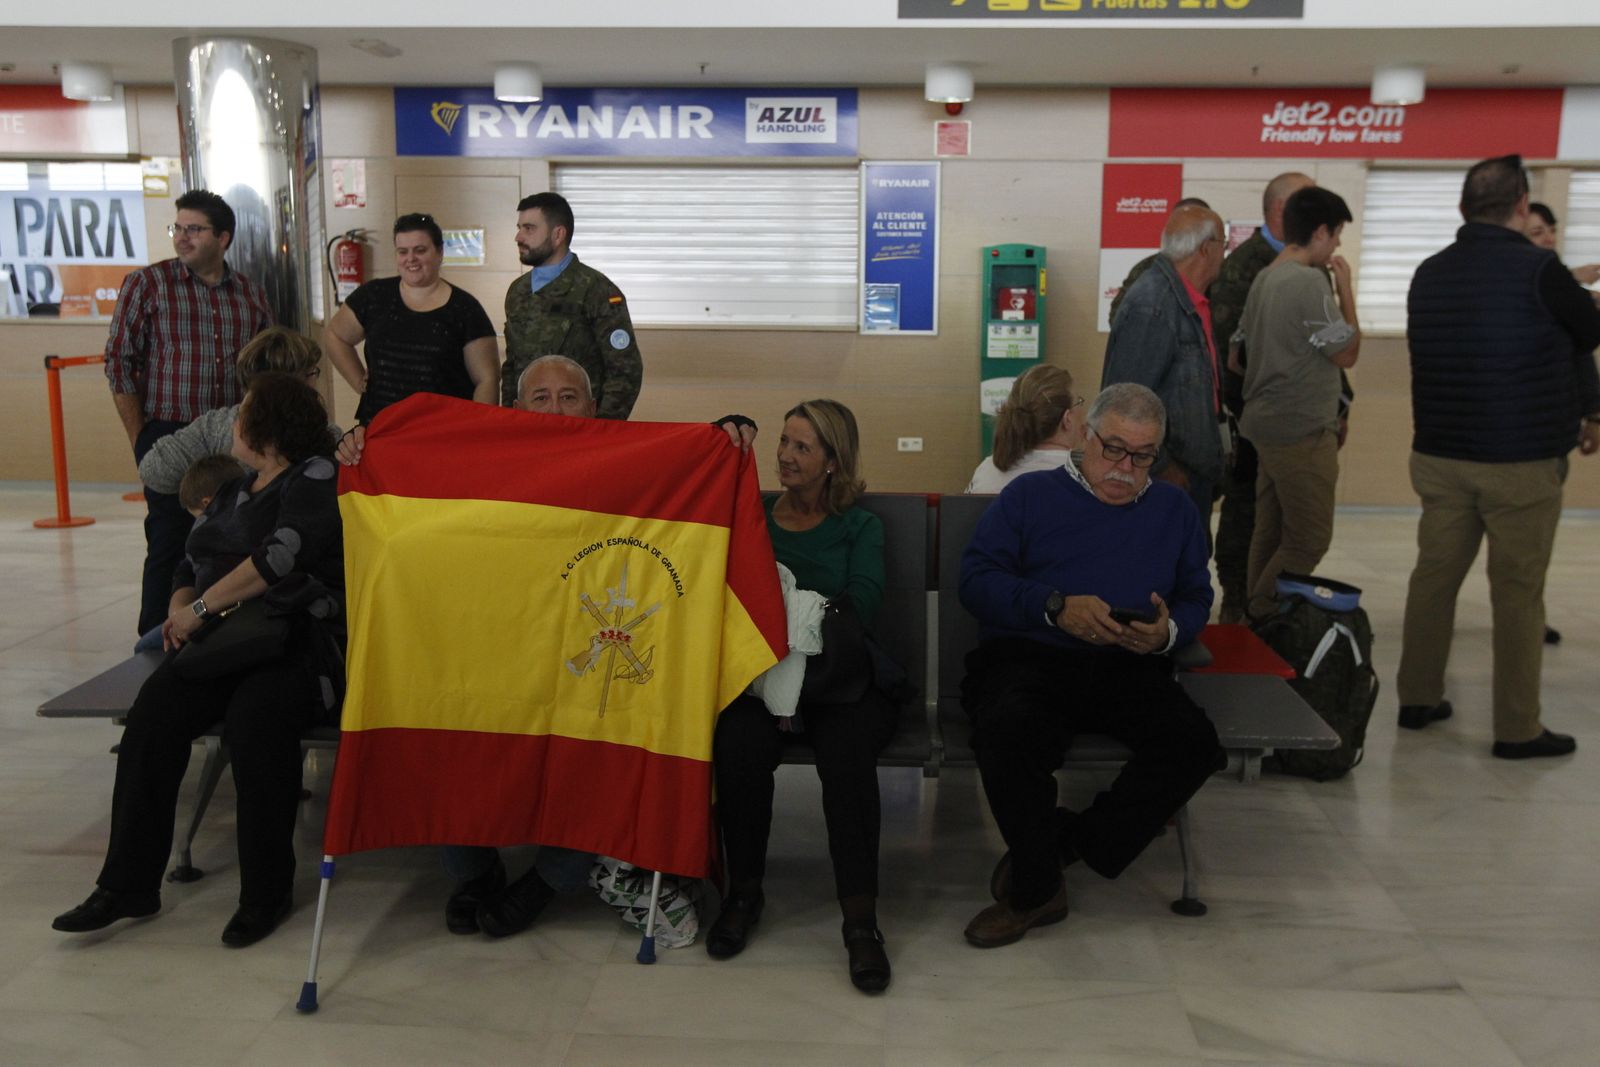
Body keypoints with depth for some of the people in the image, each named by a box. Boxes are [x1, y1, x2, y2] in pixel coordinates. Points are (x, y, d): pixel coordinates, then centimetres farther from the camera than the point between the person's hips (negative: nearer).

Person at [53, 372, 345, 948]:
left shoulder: (314, 478, -2)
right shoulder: (232, 491, 24)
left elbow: (283, 554, -17)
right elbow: (189, 567, 26)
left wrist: (202, 607, -12)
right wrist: (180, 610, 4)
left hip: (298, 637, -7)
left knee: (252, 720, -34)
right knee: (151, 716, -20)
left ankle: (267, 890, -17)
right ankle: (128, 883, -12)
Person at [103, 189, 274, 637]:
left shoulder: (251, 294, 10)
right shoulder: (146, 284, 0)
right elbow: (119, 362, -2)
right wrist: (140, 439, -6)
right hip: (168, 435, -3)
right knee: (170, 542, -1)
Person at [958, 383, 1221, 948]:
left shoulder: (1174, 509, 25)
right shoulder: (1031, 494, 14)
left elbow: (1197, 598, 20)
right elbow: (976, 578, 2)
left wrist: (1168, 631, -4)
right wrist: (1055, 606, -12)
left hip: (1129, 668, 3)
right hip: (1029, 656, -3)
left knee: (1194, 743, -27)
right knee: (1008, 731, -36)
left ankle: (1062, 843, -11)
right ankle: (1038, 887, -13)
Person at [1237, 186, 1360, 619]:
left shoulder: (1264, 278, 10)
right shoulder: (1310, 282, -18)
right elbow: (1347, 354, -11)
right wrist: (1346, 290, -4)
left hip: (1267, 424, 9)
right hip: (1302, 431, -9)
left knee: (1270, 534, 15)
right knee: (1309, 540, -1)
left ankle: (1256, 619, 21)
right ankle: (1264, 622, 4)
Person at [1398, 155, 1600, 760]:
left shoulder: (1428, 274, 4)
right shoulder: (1538, 270, -14)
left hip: (1440, 456, 5)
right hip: (1521, 461, -5)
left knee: (1434, 575, 12)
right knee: (1517, 593, 2)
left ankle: (1417, 699, 20)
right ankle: (1517, 729, 9)